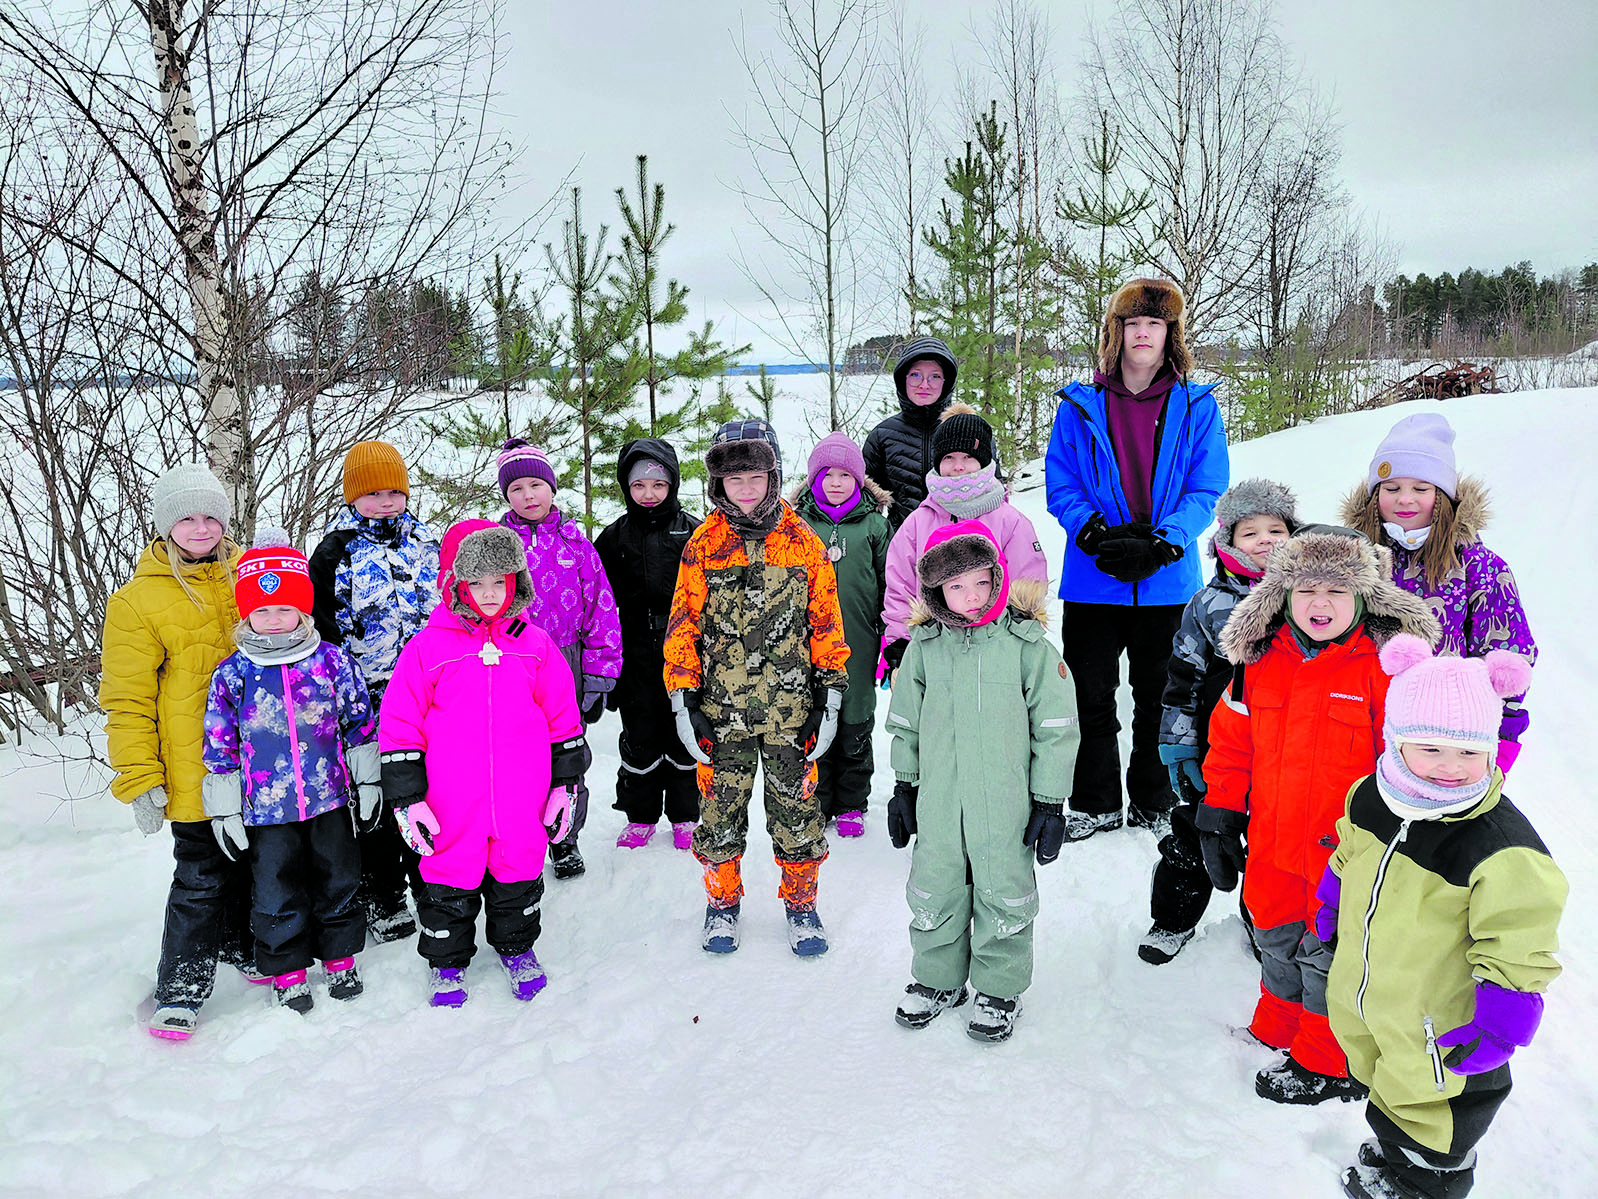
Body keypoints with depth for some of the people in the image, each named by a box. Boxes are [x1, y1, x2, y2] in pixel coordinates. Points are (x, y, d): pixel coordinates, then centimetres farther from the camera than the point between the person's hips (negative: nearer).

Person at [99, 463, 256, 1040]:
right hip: (196, 770, -4)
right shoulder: (138, 600, -5)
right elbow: (127, 700, -5)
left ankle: (244, 947, 38)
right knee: (203, 879, -2)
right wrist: (139, 778, -10)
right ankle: (179, 991, 13)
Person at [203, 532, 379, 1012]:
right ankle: (287, 973, 28)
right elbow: (219, 747, 1)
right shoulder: (231, 675, -4)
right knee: (277, 893, 10)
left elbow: (360, 720, 4)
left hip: (330, 799, 1)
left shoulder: (332, 661, -4)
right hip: (266, 810, 0)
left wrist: (367, 780, 4)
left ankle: (340, 959, 32)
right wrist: (224, 810, 1)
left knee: (337, 882, 14)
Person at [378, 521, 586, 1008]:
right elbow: (399, 726, -3)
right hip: (453, 805, -2)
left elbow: (563, 719, 9)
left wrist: (565, 784, 9)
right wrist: (406, 799, -6)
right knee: (450, 884, 12)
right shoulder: (429, 647, -6)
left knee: (519, 876, 18)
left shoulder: (536, 646, 1)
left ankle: (517, 949, 41)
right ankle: (446, 963, 35)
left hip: (522, 803, 2)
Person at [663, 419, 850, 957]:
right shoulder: (703, 545, 1)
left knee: (796, 807, 7)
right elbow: (683, 625, 3)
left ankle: (800, 902, 26)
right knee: (720, 809, 9)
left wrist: (830, 697, 2)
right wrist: (683, 702, -2)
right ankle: (722, 900, 29)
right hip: (721, 708, 0)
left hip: (792, 707, 0)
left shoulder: (803, 542, 1)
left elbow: (826, 624, 5)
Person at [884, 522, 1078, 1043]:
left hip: (1005, 804, -3)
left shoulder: (1028, 645, -9)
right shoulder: (924, 646, -1)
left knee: (1003, 898, 11)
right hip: (939, 800, 3)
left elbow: (1055, 728, -4)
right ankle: (938, 979, 37)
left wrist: (1051, 802, -3)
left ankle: (999, 990, 31)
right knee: (934, 895, 15)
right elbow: (905, 721, 11)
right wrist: (904, 785, 12)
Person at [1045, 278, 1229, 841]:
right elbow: (1060, 485, 0)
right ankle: (1095, 805, 25)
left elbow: (1207, 491, -2)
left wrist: (1160, 545, -18)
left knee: (1160, 699, 12)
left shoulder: (1196, 407, 2)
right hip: (1093, 582, 0)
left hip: (1167, 581, 0)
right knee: (1091, 699, 8)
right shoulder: (1080, 406, 3)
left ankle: (1154, 804, 29)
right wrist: (1098, 536, -17)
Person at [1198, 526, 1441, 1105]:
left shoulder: (1387, 666, -15)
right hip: (1273, 845, 5)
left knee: (1329, 954, 10)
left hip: (1346, 854, -5)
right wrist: (1219, 814, 8)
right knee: (1278, 941, 21)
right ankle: (1278, 1031, 46)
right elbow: (1231, 739, 9)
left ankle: (1327, 1066, 32)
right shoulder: (1261, 661, 0)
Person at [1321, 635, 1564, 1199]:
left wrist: (1498, 1025, -20)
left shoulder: (1504, 849, -31)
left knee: (1423, 1102, 19)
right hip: (1359, 996, 6)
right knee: (1386, 1083, 31)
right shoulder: (1369, 798, -13)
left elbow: (1517, 952, -22)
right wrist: (1329, 909, 20)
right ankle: (1390, 1142, 58)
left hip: (1432, 1025, -6)